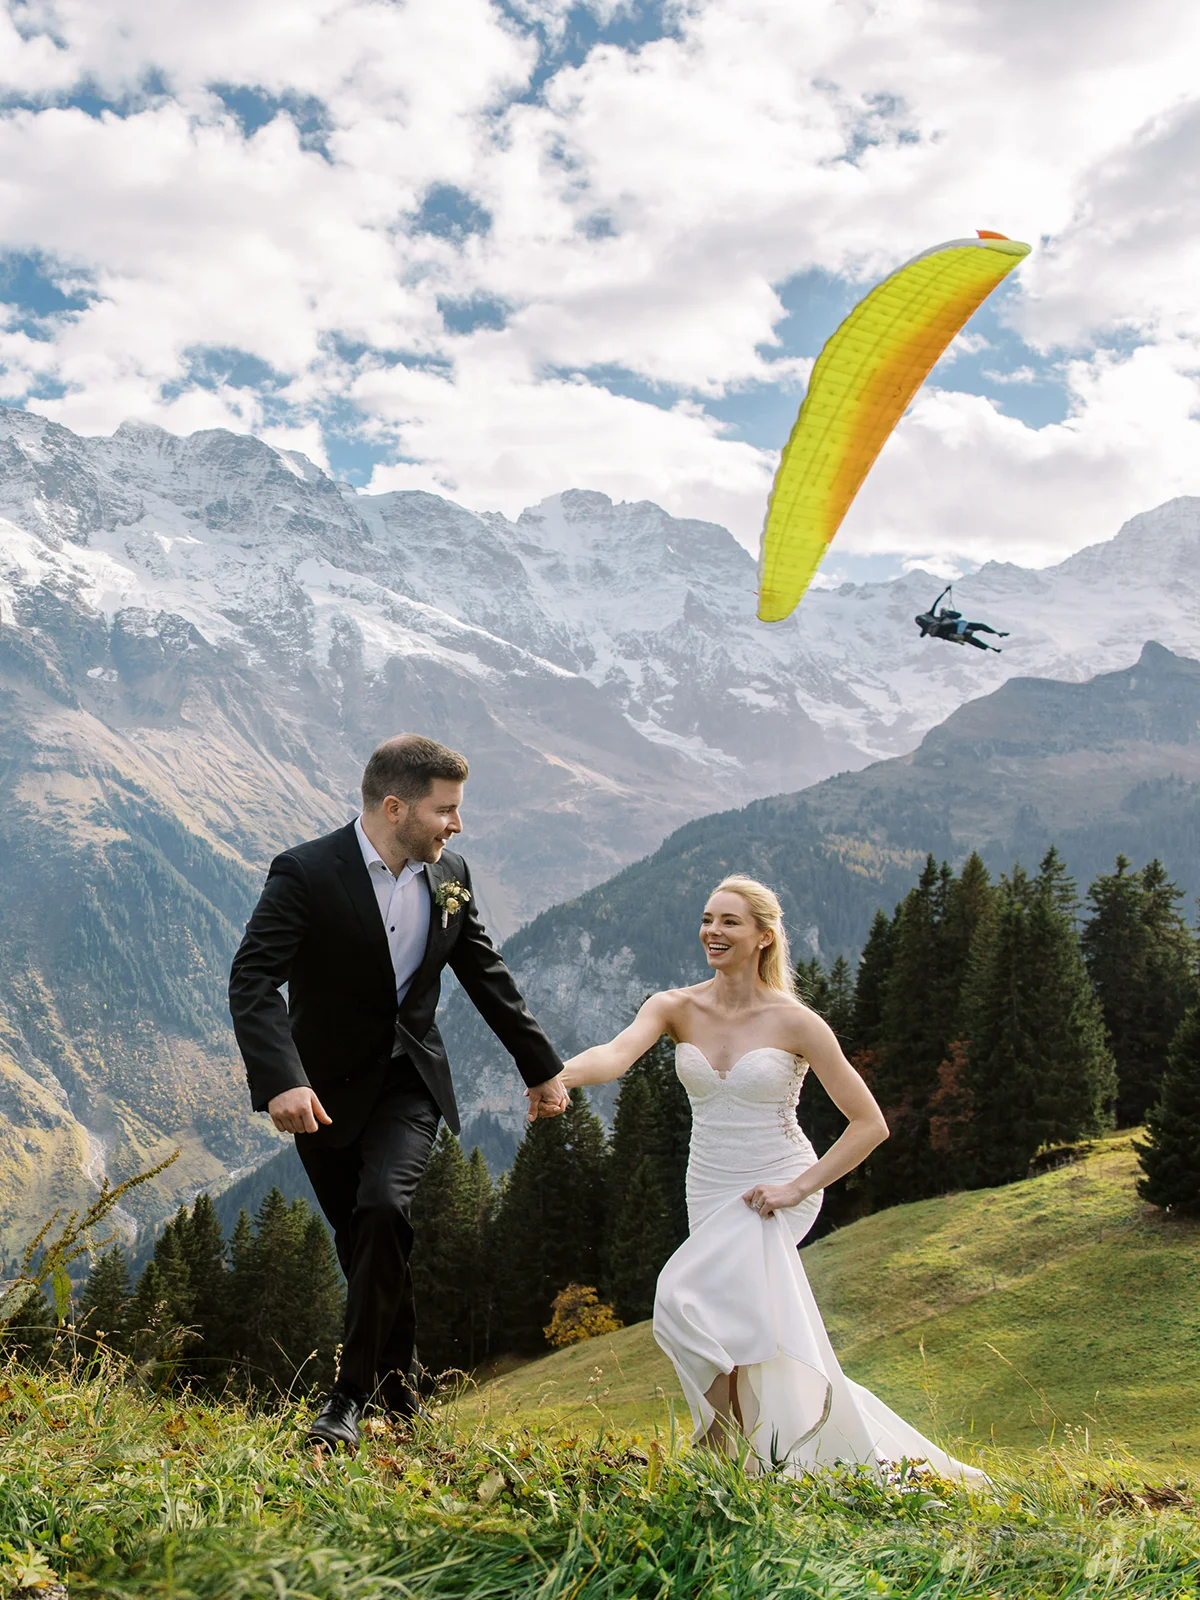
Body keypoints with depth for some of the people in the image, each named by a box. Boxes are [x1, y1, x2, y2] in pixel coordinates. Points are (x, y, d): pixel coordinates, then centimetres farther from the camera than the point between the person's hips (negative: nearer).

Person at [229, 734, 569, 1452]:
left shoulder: (450, 875, -1)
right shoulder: (307, 872, -17)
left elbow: (488, 976, 11)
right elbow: (254, 981, -27)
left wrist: (542, 1066, 17)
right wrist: (282, 1080, -42)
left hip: (409, 1078, 2)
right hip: (326, 1089, -2)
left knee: (383, 1210, -22)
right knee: (364, 1243, 6)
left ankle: (352, 1394, -13)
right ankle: (398, 1385, 29)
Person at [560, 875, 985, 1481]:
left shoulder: (795, 1022, -13)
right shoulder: (677, 1008, -5)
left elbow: (869, 1123, -10)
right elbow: (617, 1052, -26)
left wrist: (800, 1186, -18)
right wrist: (557, 1073, -47)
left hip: (777, 1193, -5)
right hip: (709, 1195, 5)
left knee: (684, 1298, -26)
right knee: (773, 1357, 13)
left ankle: (730, 1435, -4)